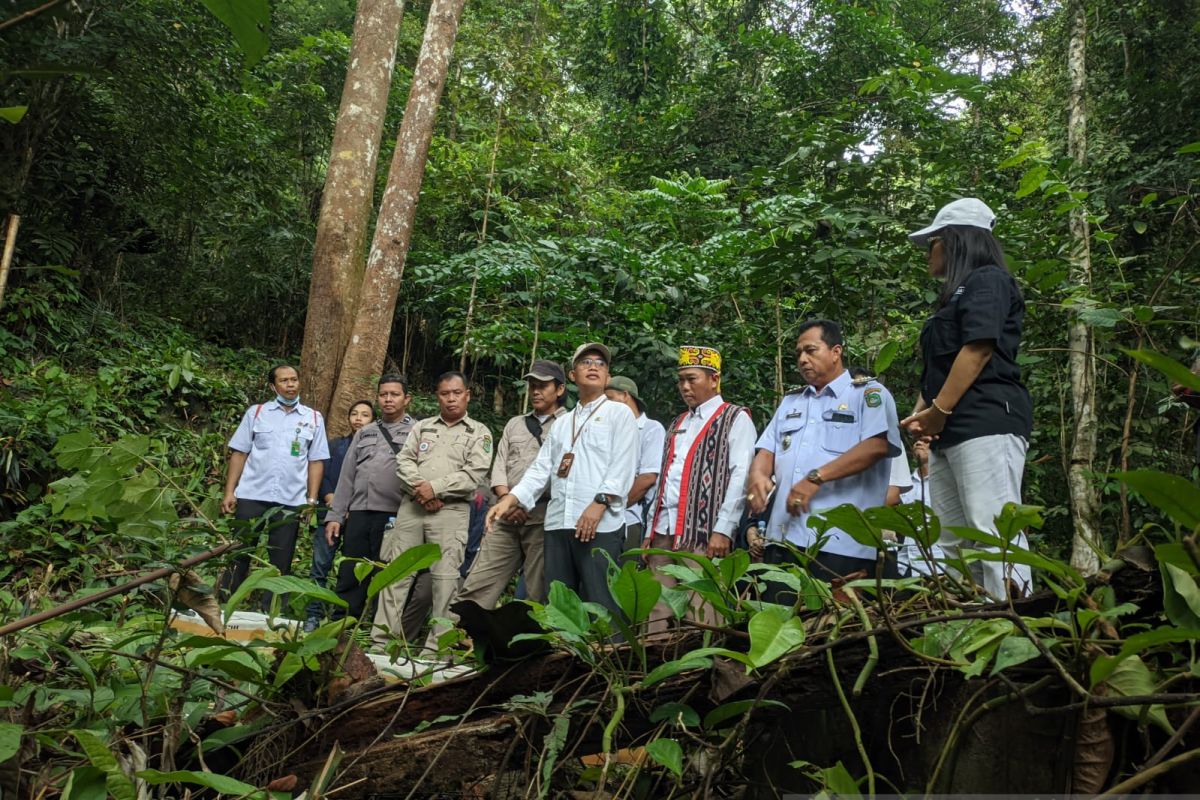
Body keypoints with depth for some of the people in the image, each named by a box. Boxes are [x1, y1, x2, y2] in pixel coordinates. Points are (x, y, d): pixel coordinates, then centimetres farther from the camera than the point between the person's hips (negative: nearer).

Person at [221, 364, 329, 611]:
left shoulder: (313, 419, 7)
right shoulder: (256, 412, 7)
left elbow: (316, 461, 6)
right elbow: (239, 453, 6)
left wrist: (311, 499, -1)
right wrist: (229, 492, -1)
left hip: (290, 501, 1)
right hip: (251, 495, 0)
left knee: (281, 562, 4)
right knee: (239, 555, 4)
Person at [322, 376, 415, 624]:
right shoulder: (365, 433, 20)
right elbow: (347, 477, 19)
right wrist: (334, 516, 12)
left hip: (395, 518, -5)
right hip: (358, 514, 5)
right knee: (349, 580, 8)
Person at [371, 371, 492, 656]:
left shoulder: (479, 433, 6)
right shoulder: (421, 427, 18)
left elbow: (473, 474, -5)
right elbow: (404, 461, 7)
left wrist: (436, 488, -12)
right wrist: (420, 489, -9)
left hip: (451, 511, -3)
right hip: (412, 507, 3)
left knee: (445, 577, -7)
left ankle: (437, 646, -1)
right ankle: (382, 640, 7)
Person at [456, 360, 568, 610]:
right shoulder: (515, 424, 22)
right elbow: (499, 466, 15)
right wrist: (507, 500, -3)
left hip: (544, 517, -5)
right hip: (506, 516, 5)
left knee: (539, 594, -1)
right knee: (476, 587, 0)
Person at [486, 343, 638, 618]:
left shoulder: (619, 413, 7)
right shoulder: (561, 423, 23)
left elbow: (623, 465, -6)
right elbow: (541, 468, 17)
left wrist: (599, 504, -18)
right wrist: (509, 500, 3)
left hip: (601, 523, -6)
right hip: (558, 523, 6)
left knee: (599, 605, -8)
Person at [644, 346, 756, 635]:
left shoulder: (735, 418, 1)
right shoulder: (678, 424, 23)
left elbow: (740, 477, -9)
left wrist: (723, 530, -17)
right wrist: (650, 530, 15)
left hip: (702, 532, -6)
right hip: (663, 531, 7)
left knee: (699, 615, -8)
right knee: (657, 613, 5)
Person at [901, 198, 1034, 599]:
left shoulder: (988, 280, 1)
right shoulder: (956, 295, 29)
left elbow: (979, 348, -12)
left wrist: (939, 411, -12)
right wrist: (921, 413, 9)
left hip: (986, 424, -10)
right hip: (951, 433, 10)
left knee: (993, 535, -16)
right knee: (953, 545, 4)